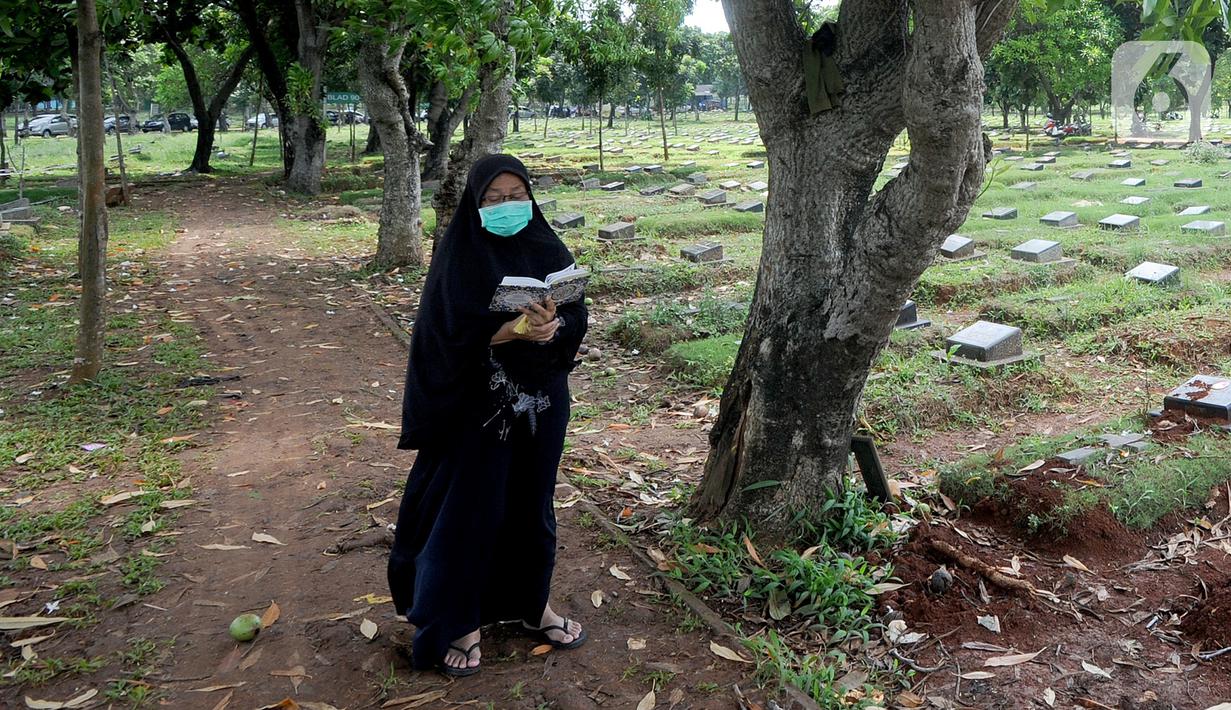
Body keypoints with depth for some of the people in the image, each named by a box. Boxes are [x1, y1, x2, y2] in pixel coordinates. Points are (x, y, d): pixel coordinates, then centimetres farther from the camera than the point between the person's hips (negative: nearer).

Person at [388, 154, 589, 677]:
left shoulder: (549, 250, 3)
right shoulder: (459, 256, -9)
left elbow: (578, 314, -1)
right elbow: (451, 332, -16)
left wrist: (554, 326, -23)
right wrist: (515, 328, -28)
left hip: (540, 400, 4)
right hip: (477, 404, -4)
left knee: (532, 503, 16)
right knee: (469, 509, 4)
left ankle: (532, 604, 34)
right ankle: (457, 620, 20)